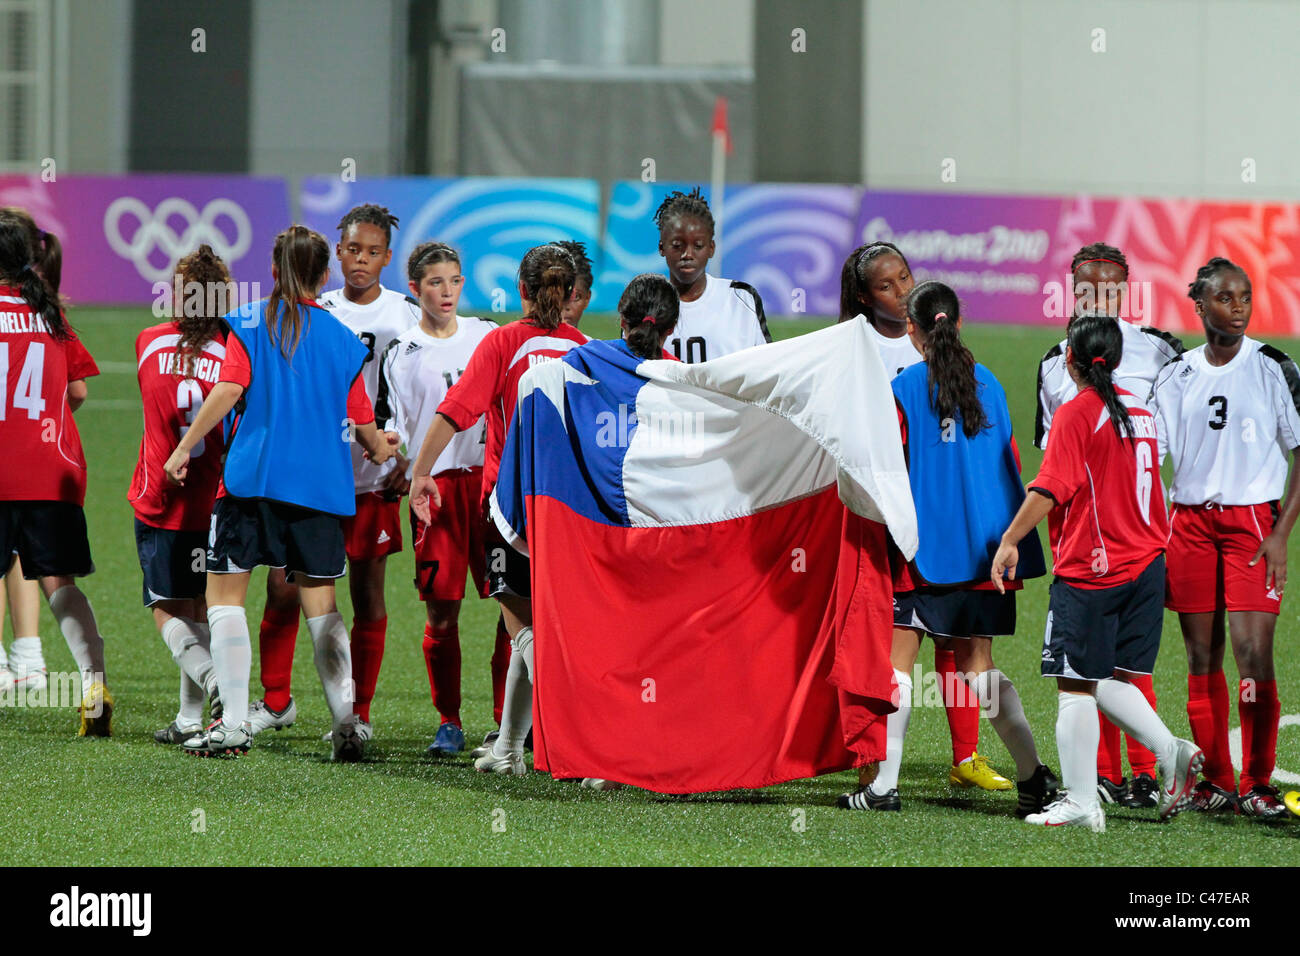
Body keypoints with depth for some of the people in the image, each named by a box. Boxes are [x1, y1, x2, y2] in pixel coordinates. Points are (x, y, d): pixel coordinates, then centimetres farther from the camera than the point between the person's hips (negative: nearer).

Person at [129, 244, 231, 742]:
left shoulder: (148, 343, -2)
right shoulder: (233, 353, -10)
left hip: (157, 499, 0)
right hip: (211, 501, 0)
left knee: (167, 611, 5)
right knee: (200, 610, 14)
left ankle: (213, 680, -21)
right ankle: (190, 718, 15)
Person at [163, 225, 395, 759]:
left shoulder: (250, 324, 0)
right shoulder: (342, 338, 8)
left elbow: (228, 390, -12)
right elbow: (363, 420, 15)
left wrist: (183, 448, -4)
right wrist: (381, 451, 36)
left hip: (253, 475, -3)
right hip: (321, 484, 3)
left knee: (224, 591, 5)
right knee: (320, 603, 8)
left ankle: (233, 724, -3)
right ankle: (346, 720, -5)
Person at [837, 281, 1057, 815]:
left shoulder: (904, 389, -7)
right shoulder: (987, 384, 7)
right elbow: (1009, 462, 13)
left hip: (924, 545, -5)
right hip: (981, 547, 5)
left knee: (899, 659, 1)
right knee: (975, 661, 11)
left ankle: (885, 785, -2)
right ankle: (1033, 776, 1)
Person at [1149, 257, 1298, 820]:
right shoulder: (1177, 377, 7)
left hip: (1253, 520, -3)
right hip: (1190, 521, 3)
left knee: (1254, 653, -11)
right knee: (1202, 657, 4)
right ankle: (1215, 781, 13)